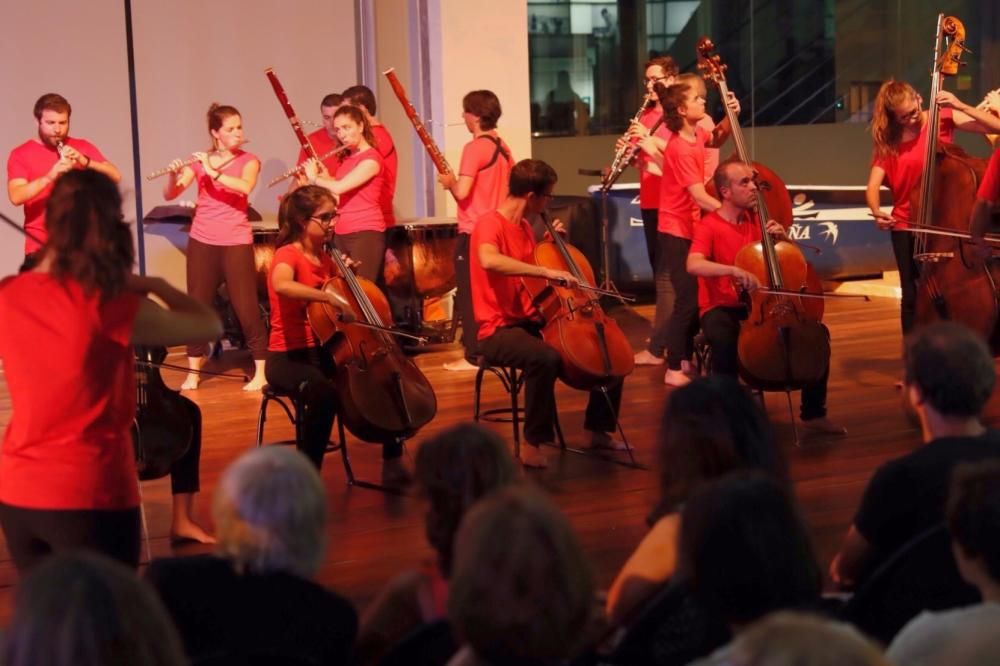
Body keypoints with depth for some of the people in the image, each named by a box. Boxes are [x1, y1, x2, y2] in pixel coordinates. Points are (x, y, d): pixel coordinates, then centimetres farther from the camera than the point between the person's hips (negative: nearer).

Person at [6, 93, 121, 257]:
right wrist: (49, 177, -25)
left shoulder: (82, 147, 9)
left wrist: (85, 162, -17)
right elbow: (16, 197, -12)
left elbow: (115, 177, 0)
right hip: (41, 246, -2)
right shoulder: (20, 154, 2)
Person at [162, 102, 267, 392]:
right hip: (202, 241, 2)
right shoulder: (199, 161, 6)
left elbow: (245, 187, -20)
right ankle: (193, 373, 15)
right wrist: (174, 175, -20)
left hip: (236, 242, -2)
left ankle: (260, 373, 2)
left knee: (246, 307, -5)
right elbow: (169, 195, -1)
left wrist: (213, 172, -22)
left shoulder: (248, 160, 1)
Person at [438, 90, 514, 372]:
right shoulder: (503, 147, 9)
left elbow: (462, 192, -24)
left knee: (470, 295, -2)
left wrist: (449, 181, -3)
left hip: (473, 233, -8)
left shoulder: (474, 148, -16)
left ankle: (473, 356, 0)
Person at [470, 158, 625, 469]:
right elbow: (489, 260, -39)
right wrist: (545, 271, -41)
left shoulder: (524, 227, 12)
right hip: (500, 331, -9)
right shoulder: (490, 223, -15)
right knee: (546, 358, -39)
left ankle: (599, 429, 20)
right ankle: (533, 443, -24)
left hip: (532, 323, 9)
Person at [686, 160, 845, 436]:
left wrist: (782, 239, -7)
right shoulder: (709, 226, -10)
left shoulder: (757, 221, 8)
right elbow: (693, 265, -29)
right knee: (725, 340, -39)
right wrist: (734, 270, -43)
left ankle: (813, 413, 2)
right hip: (721, 308, -5)